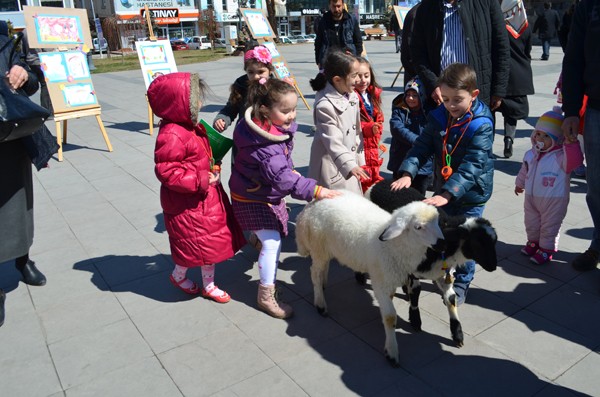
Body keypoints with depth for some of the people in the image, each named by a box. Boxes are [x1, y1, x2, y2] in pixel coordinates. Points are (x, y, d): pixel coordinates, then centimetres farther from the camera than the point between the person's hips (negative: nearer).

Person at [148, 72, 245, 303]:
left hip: (206, 195, 10)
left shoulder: (191, 126, 3)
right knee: (196, 243, 9)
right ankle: (178, 275, 41)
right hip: (186, 204, -9)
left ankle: (208, 286, 37)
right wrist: (201, 181, -26)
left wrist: (213, 169, 5)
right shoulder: (171, 136, -28)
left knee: (213, 240, 18)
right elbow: (166, 171, -29)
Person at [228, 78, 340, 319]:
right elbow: (282, 178, -41)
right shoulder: (265, 147, -36)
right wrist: (315, 190, -43)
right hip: (254, 199, -9)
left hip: (269, 193, 9)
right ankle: (266, 296, 5)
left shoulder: (276, 127, -5)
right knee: (272, 242, -7)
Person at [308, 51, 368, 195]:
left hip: (350, 159, 8)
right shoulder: (324, 105, -24)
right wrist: (350, 166, -38)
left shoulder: (352, 96, 4)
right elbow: (333, 141, -29)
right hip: (332, 166, -8)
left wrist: (359, 161, 15)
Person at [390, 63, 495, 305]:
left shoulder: (481, 126, -21)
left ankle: (461, 284, 29)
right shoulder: (439, 117, -5)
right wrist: (407, 173, -24)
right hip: (443, 189, 5)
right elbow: (422, 146, -7)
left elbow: (471, 166, -28)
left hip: (471, 194, -5)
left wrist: (447, 194, -38)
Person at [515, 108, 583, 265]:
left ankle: (546, 249, 24)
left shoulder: (561, 157, -18)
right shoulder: (531, 154, 1)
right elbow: (524, 171, 16)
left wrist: (571, 144, -48)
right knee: (531, 224, 20)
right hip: (531, 198, 6)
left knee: (549, 227, 9)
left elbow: (575, 160, -38)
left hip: (554, 201, -6)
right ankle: (533, 241, 41)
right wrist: (519, 184, 29)